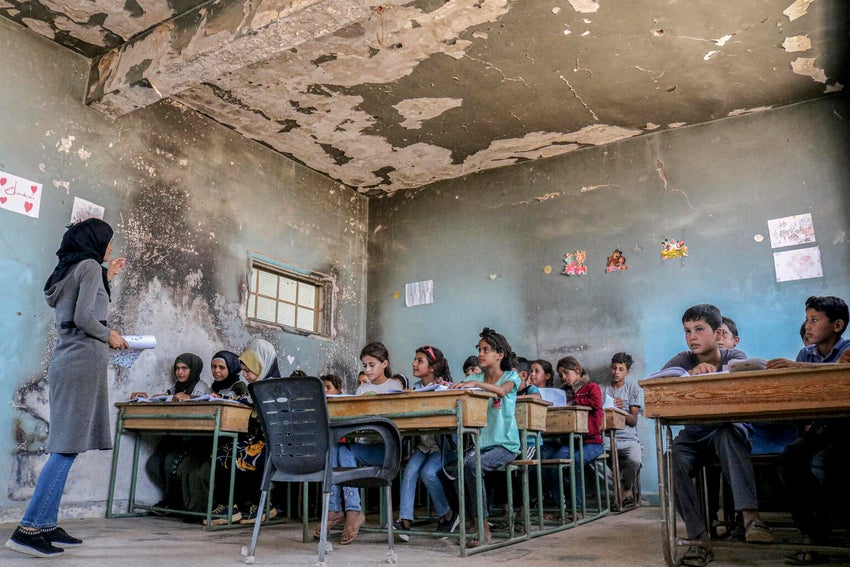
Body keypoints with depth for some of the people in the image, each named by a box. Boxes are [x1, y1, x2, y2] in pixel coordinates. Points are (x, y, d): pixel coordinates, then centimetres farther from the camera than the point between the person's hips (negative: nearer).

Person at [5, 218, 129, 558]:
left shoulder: (68, 269, 22)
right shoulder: (90, 265, -4)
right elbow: (84, 317, -14)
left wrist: (106, 276, 27)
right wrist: (110, 337, 1)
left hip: (67, 360, 9)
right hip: (84, 360, -9)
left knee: (65, 447, 7)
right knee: (68, 447, -10)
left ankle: (46, 526, 8)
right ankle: (29, 529, -12)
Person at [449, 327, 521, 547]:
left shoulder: (511, 376, 0)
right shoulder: (474, 378, 13)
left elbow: (502, 390, -24)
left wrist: (475, 384, -39)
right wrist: (446, 387, -25)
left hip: (505, 444, -4)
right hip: (481, 443, 4)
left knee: (472, 466, -30)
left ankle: (483, 528, -20)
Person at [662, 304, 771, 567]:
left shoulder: (734, 357, -5)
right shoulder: (683, 361, -4)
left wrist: (712, 373, -48)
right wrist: (690, 373, -44)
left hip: (729, 429, -1)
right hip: (694, 434, 2)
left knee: (726, 433, -37)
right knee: (674, 461, -29)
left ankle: (751, 516, -41)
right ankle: (699, 539, -24)